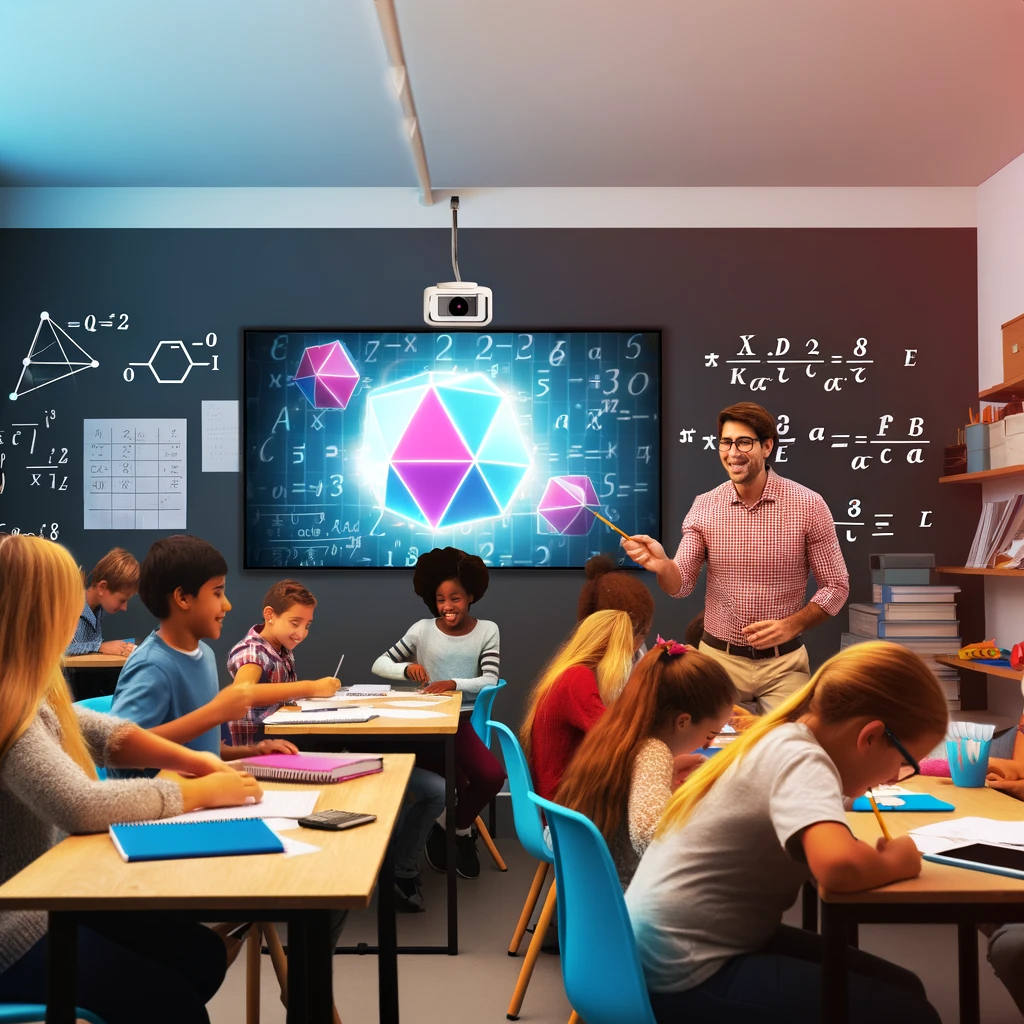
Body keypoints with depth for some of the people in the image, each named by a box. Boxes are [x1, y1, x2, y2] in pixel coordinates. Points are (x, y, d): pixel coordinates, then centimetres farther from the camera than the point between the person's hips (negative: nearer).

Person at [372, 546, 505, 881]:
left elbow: (490, 680, -9)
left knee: (492, 777, -22)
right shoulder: (422, 630, 0)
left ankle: (457, 829, 11)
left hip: (461, 722, 1)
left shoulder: (487, 631, 2)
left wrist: (454, 683, -27)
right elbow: (378, 665, 2)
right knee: (456, 783, -22)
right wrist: (408, 668, -19)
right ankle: (455, 829, 17)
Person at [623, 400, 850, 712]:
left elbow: (836, 587, -3)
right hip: (718, 658, 2)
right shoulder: (704, 506, -3)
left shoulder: (808, 505, -9)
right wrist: (661, 565, -28)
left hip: (783, 663, -1)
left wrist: (791, 625, -18)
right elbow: (681, 584, -6)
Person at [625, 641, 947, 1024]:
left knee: (901, 989, 12)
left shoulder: (779, 739, 6)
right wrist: (896, 861, -17)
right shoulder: (800, 759, -21)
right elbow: (839, 866, -38)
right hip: (682, 978, -9)